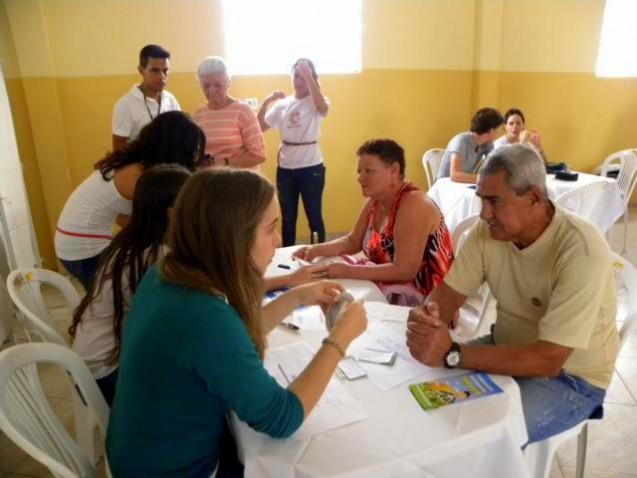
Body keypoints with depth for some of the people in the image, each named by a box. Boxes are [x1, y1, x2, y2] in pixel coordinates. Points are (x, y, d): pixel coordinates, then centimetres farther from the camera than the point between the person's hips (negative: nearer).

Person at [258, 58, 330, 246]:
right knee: (288, 217, 14)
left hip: (311, 167, -4)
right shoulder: (282, 104, 7)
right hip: (285, 168, 4)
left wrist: (309, 76, -31)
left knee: (314, 216, 5)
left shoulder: (315, 102, -4)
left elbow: (323, 107, -30)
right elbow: (260, 127, 4)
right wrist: (266, 102, -8)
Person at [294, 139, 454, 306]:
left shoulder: (412, 204, -24)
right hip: (394, 281, 7)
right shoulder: (375, 200, 1)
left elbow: (404, 270, -28)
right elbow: (353, 241, 11)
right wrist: (317, 249, -5)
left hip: (424, 296, -7)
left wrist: (347, 271, -27)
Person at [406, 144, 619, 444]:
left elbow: (548, 360, -33)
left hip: (571, 376, -5)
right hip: (508, 348, 6)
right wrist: (425, 318, -30)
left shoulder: (581, 250, -29)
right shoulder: (488, 230, -11)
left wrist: (451, 354, -38)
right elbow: (449, 293, -7)